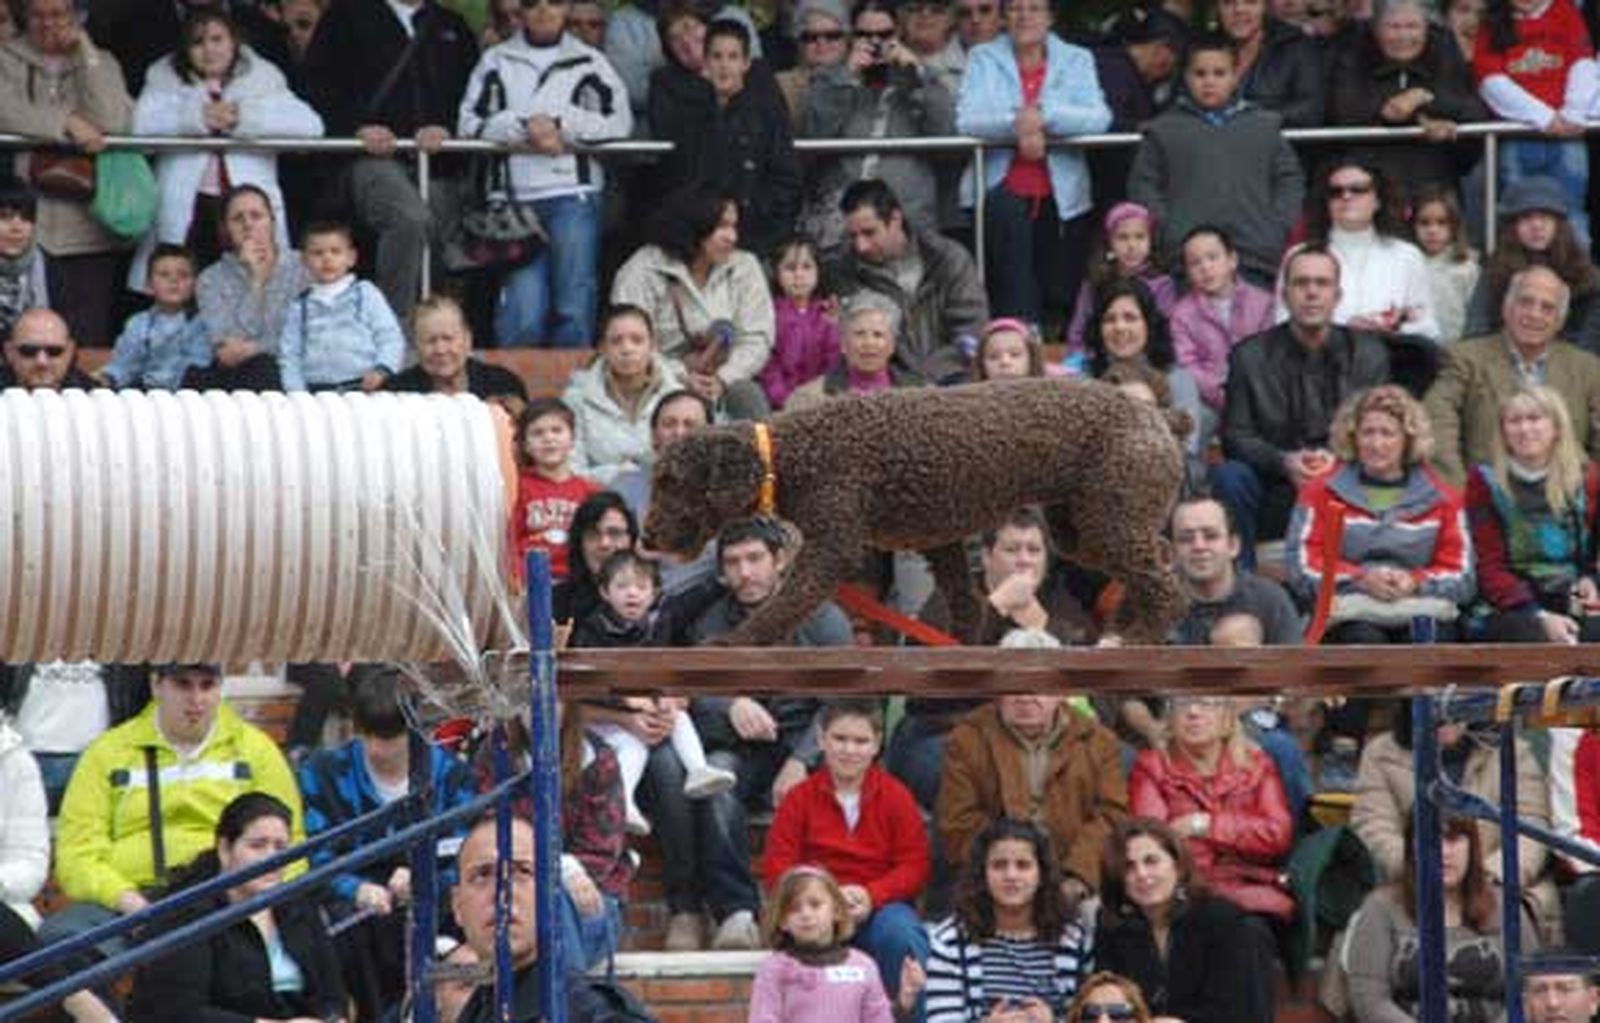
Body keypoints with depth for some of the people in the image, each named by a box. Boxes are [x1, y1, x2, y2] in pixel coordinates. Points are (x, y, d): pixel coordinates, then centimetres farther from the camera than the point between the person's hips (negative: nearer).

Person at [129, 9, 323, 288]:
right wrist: (197, 116, -14)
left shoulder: (261, 79, 13)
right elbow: (142, 123, -5)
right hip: (185, 210, 0)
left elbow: (310, 124, -3)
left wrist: (245, 116, -12)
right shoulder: (166, 79, 15)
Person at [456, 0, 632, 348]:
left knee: (575, 306, -5)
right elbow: (469, 123, 4)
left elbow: (620, 121, 1)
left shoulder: (589, 62, 11)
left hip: (573, 194, 0)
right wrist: (525, 127, -9)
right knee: (521, 311, -8)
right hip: (517, 195, 0)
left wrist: (561, 125, -8)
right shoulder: (496, 62, 13)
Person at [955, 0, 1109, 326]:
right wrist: (1016, 125, -22)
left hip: (1061, 194, 1)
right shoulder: (983, 58, 9)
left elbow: (1100, 118, -6)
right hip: (1003, 188, -1)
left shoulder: (1077, 60, 10)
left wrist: (1044, 116, -20)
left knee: (1061, 295, -1)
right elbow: (966, 119, -6)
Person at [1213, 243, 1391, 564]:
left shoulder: (1369, 354, 8)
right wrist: (1283, 461, -21)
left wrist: (1339, 459, -19)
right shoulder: (1250, 356, 4)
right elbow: (1235, 435, -1)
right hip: (1274, 495, 0)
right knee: (1229, 476, -29)